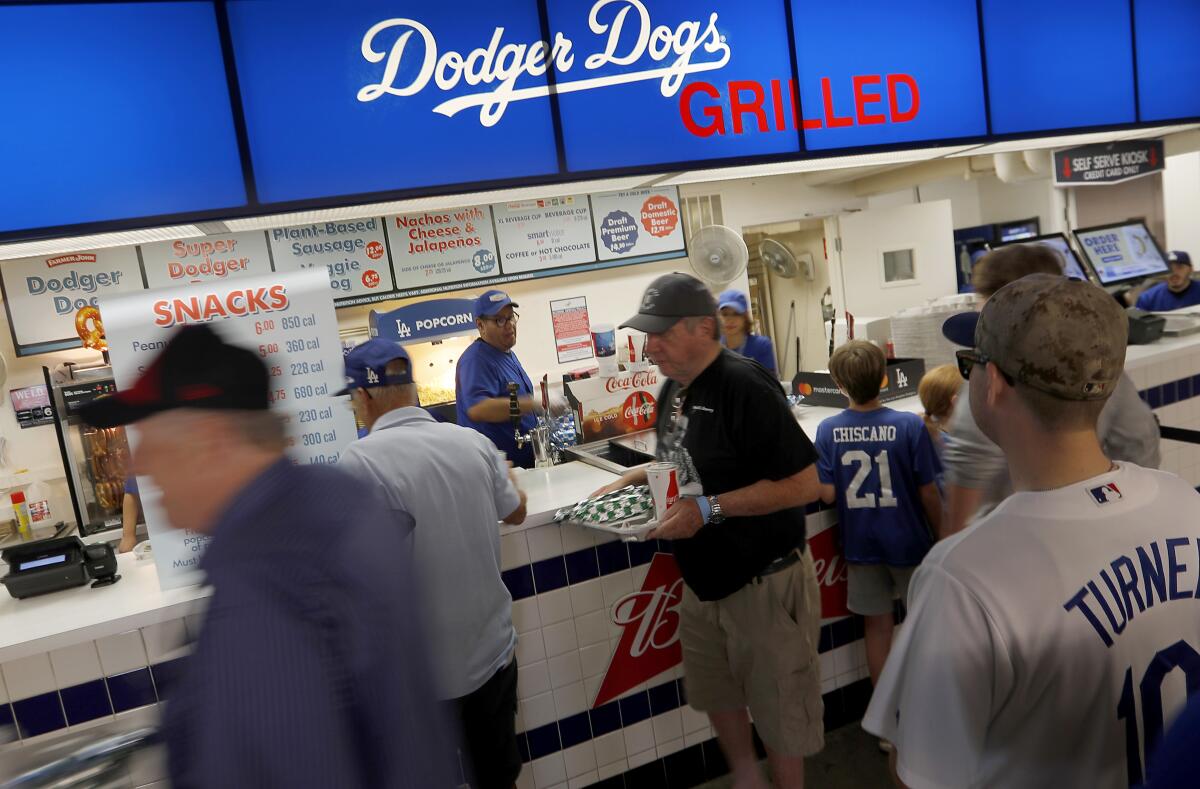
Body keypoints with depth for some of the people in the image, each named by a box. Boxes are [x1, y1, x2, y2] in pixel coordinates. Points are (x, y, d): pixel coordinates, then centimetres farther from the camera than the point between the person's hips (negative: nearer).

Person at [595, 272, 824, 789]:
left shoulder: (745, 387, -24)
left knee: (777, 707, 11)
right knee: (715, 693, 23)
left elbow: (802, 484, -26)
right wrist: (634, 479, 1)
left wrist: (710, 509, -28)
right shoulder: (675, 388, 3)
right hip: (703, 577, 9)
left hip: (762, 581, -8)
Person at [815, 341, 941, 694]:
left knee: (877, 624, 16)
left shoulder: (828, 430, -10)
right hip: (907, 542, -1)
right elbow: (928, 494, -11)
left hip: (860, 544, 2)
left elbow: (827, 494, -10)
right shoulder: (909, 425, -16)